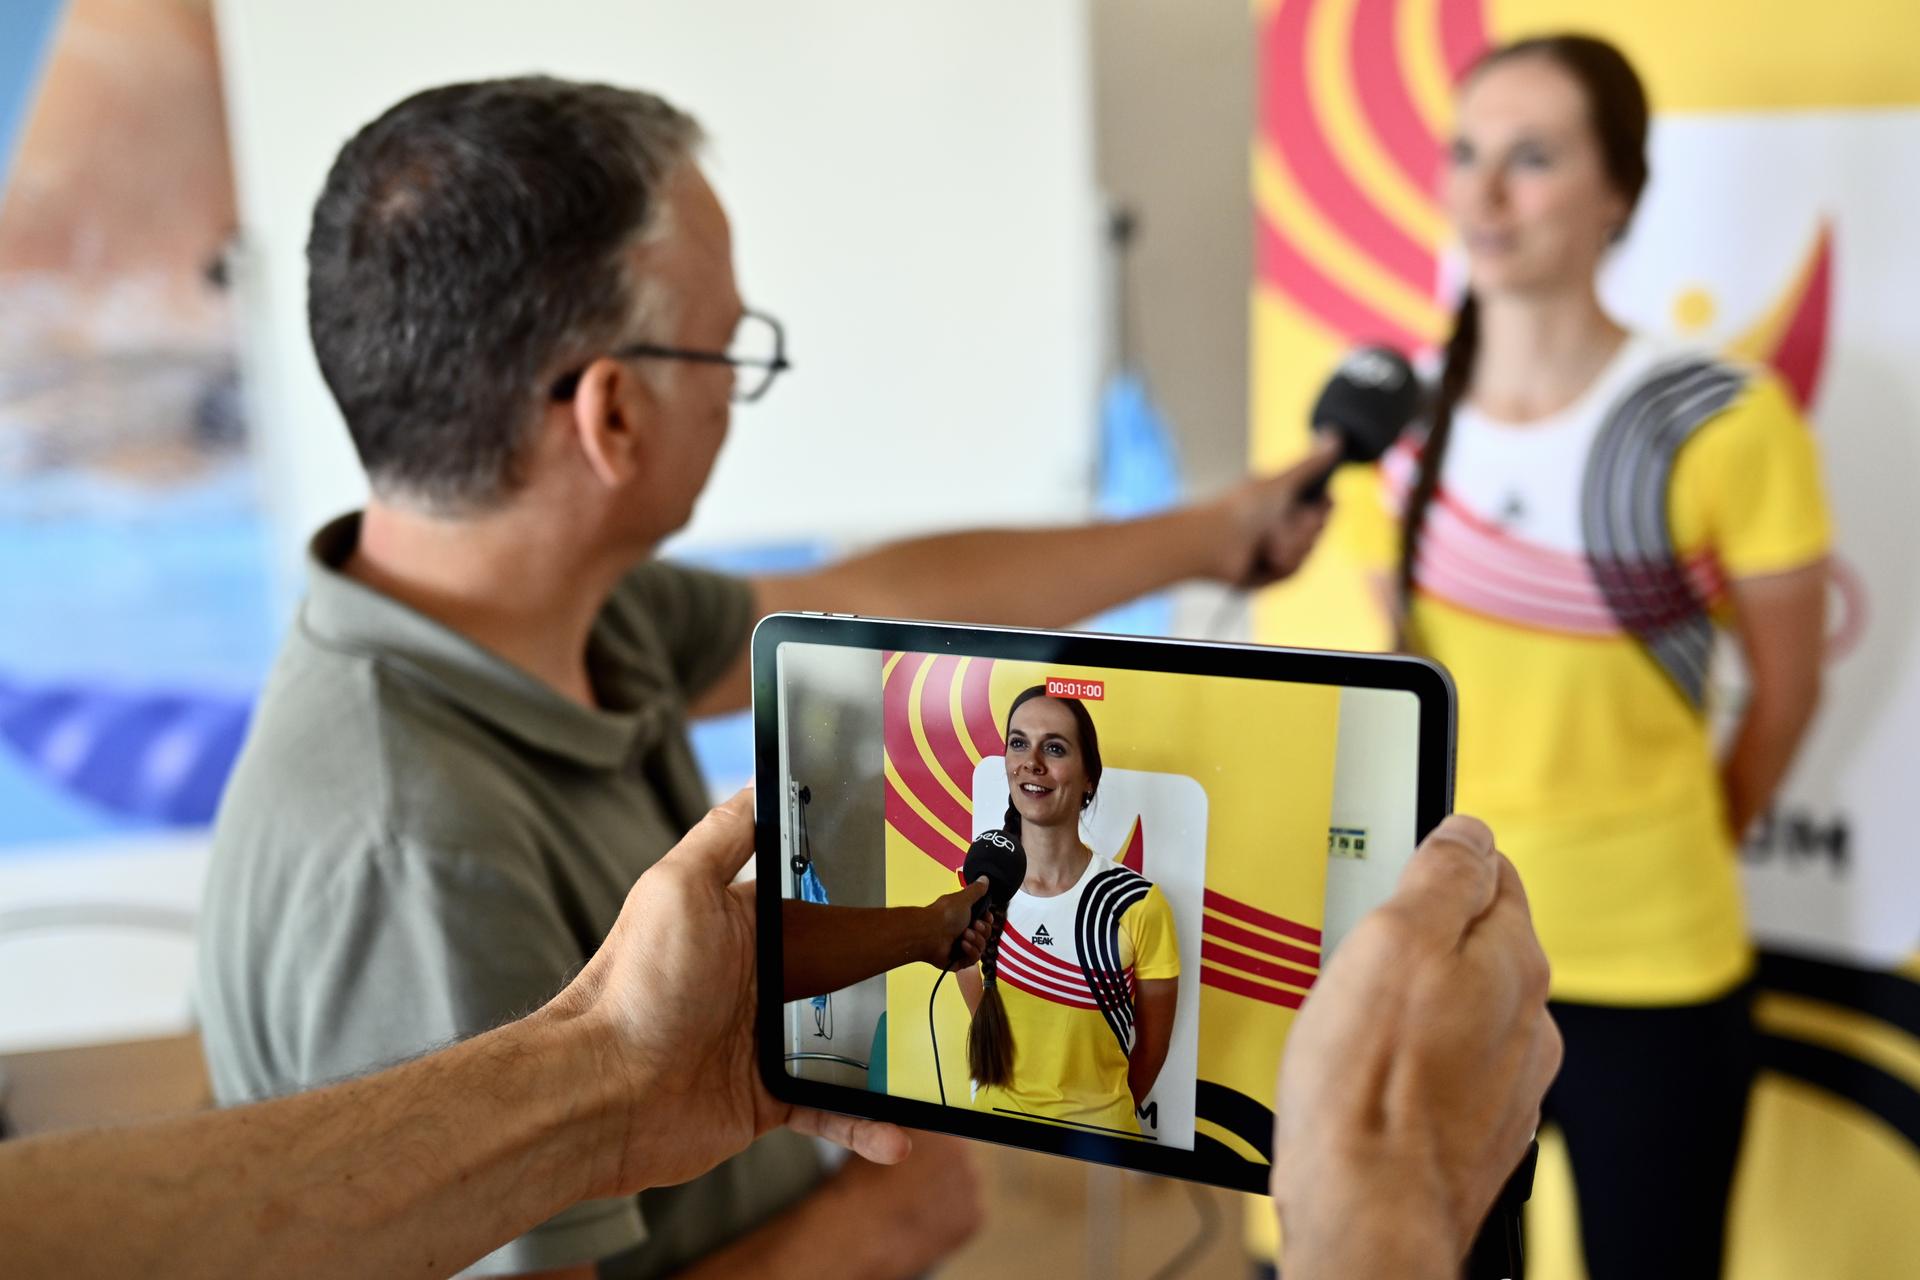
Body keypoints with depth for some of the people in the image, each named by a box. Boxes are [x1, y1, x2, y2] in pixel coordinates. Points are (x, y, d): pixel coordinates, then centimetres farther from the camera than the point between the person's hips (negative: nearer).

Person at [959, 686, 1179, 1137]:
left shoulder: (1138, 906, -18)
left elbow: (1151, 1047, -5)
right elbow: (983, 1018, 5)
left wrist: (1101, 1112, 5)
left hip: (1095, 1133, -3)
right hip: (994, 1124, 3)